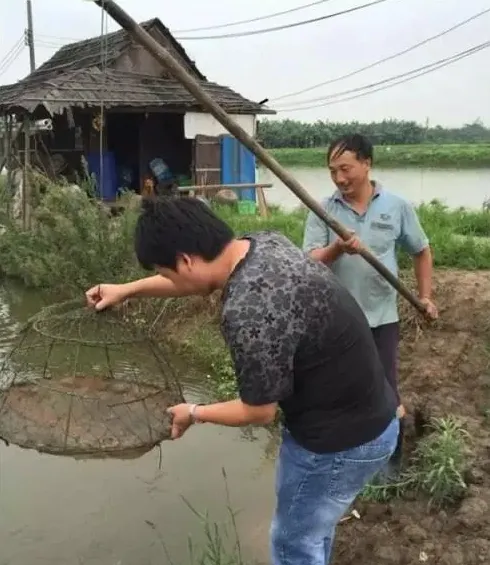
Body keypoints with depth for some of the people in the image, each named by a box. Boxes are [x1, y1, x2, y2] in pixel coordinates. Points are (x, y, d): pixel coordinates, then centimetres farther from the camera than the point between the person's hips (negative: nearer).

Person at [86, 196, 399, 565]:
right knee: (313, 526, 30)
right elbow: (198, 276, 15)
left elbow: (259, 412, -19)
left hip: (339, 440, -9)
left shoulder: (248, 314, -33)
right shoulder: (264, 243, -5)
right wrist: (128, 290, 19)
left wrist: (194, 413, -2)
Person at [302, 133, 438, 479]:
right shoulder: (323, 211, -6)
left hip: (381, 317, 0)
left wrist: (425, 296, 5)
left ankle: (391, 460, 30)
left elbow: (421, 251, 9)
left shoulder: (397, 206, -4)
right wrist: (337, 249, -31)